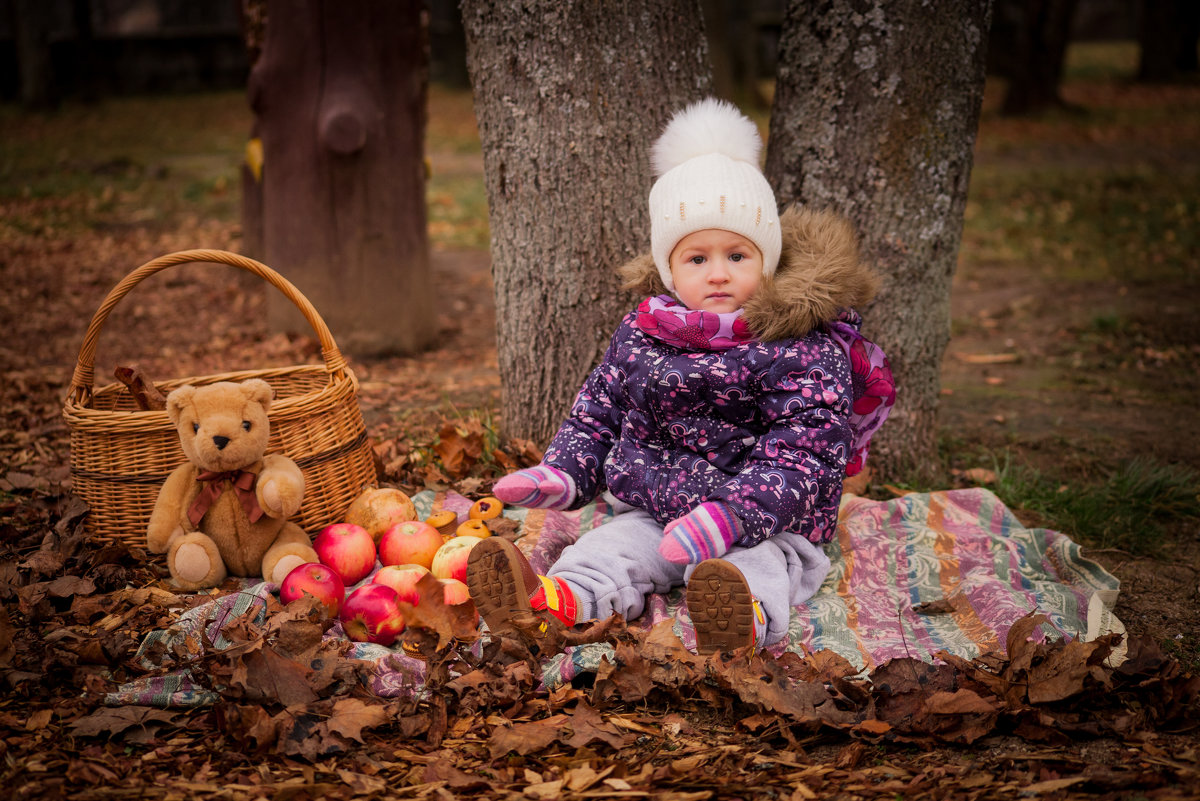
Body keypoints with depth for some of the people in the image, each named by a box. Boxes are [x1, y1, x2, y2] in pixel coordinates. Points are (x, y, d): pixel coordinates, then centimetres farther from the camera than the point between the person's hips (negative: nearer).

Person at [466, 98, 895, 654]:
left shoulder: (804, 349, -9)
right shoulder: (641, 334, 8)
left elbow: (803, 450, -19)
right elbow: (600, 412, 18)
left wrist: (730, 514, -33)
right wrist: (562, 473, -1)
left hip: (766, 526, -5)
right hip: (651, 512, 5)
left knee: (756, 567, -35)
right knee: (612, 545, -22)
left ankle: (741, 618, -65)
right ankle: (556, 599, -48)